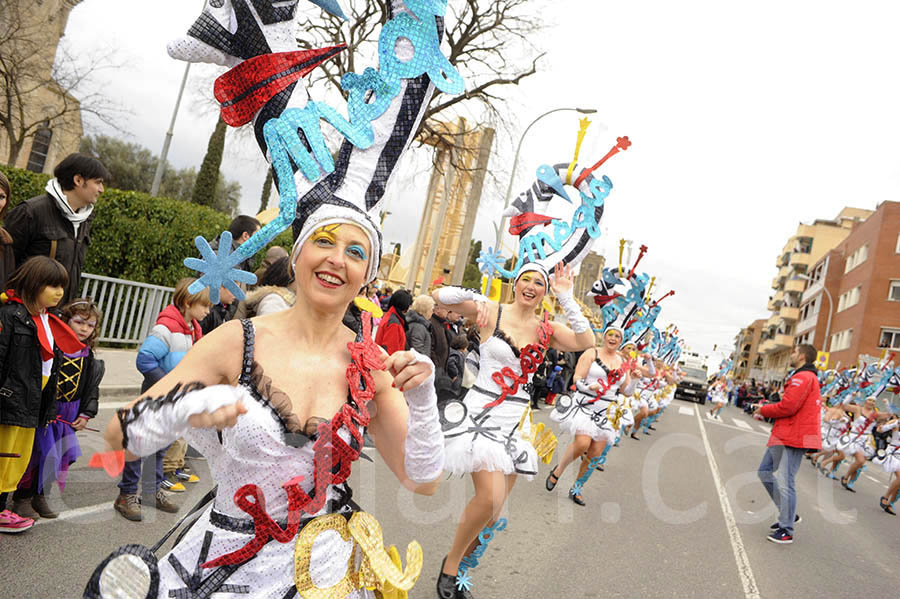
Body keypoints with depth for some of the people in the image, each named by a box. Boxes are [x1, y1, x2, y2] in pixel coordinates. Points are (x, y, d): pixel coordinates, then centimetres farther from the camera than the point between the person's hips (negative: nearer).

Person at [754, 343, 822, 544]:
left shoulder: (803, 377, -13)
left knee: (783, 482, -7)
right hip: (783, 437, 11)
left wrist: (763, 410, -6)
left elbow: (788, 407, -22)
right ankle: (788, 515, 23)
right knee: (765, 472, 16)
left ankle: (786, 530, 1)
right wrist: (766, 410, 9)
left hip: (791, 439, -11)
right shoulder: (807, 377, 22)